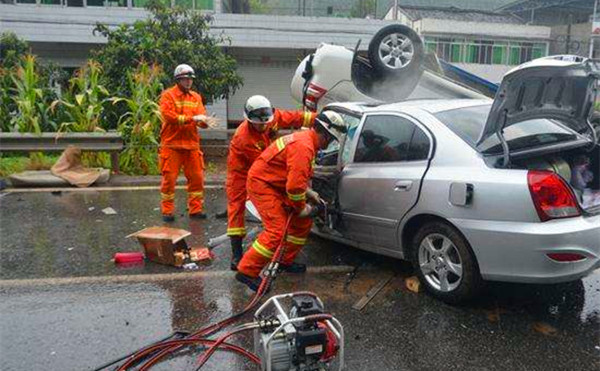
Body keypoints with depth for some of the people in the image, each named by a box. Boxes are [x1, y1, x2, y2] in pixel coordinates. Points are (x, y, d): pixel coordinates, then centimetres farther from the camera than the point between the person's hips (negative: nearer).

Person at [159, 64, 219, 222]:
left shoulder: (196, 97, 12)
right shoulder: (168, 95, -2)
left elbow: (201, 116, 3)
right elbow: (169, 116, -15)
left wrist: (206, 121, -20)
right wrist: (192, 118, -20)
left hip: (192, 144, 4)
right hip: (172, 145, -4)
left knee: (197, 177, 5)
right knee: (169, 178, 0)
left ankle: (195, 209, 17)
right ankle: (167, 211, 13)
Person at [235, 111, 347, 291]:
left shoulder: (306, 140, 10)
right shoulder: (303, 146, -25)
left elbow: (296, 175, 23)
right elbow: (295, 184, -29)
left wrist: (308, 193, 10)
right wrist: (301, 207, -14)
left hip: (277, 185, 11)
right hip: (261, 183, -11)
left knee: (303, 222, 12)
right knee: (277, 231, -19)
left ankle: (285, 261, 26)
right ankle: (247, 272, -10)